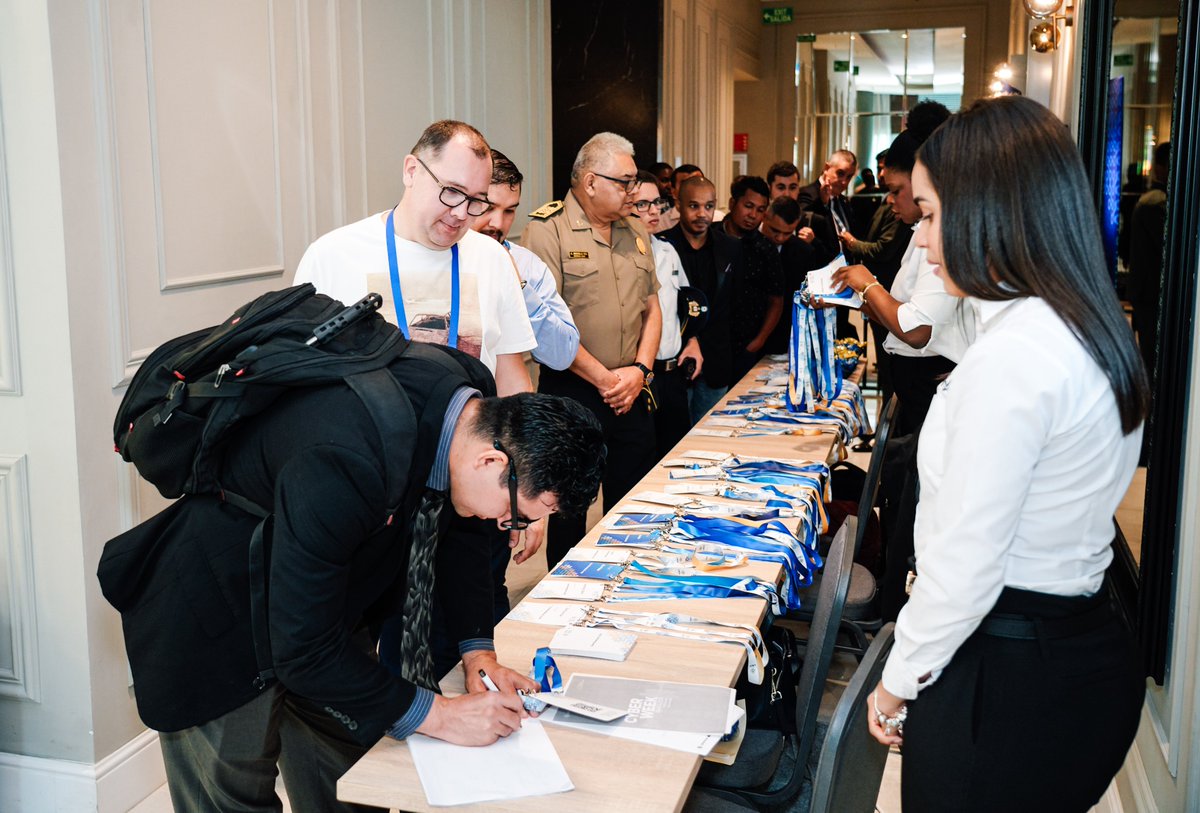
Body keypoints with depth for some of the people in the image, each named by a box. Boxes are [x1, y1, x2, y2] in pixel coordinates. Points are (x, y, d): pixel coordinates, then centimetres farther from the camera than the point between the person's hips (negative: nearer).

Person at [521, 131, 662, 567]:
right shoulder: (548, 229, -10)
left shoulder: (636, 231, 12)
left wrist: (639, 369, -2)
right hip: (572, 393, -6)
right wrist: (603, 378, -14)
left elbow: (651, 307, 14)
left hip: (632, 393, 6)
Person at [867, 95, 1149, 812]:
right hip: (1090, 645, 9)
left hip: (1007, 677, -9)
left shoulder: (1012, 356, -25)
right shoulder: (1093, 332, 6)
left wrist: (899, 680, -8)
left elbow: (964, 565, -23)